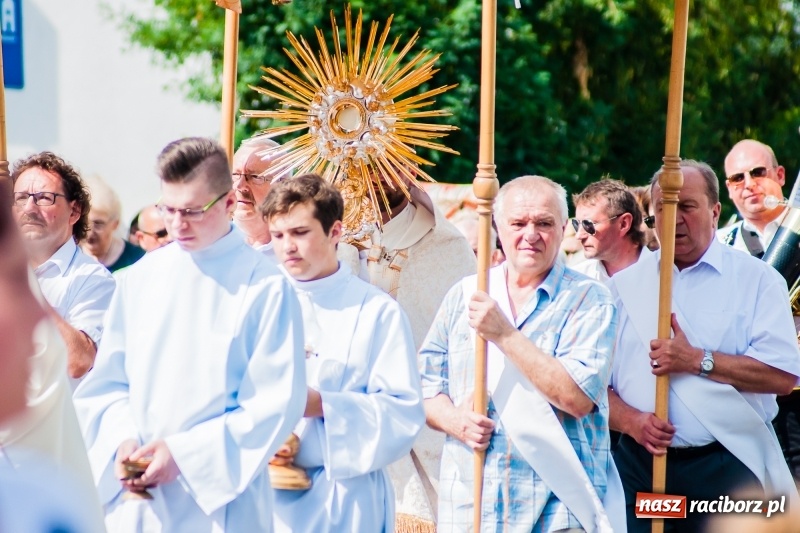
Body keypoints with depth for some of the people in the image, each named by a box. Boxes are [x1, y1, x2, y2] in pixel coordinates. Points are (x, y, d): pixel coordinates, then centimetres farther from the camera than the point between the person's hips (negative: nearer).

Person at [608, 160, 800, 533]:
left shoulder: (755, 279, 3)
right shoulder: (625, 285, 12)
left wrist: (696, 360, -12)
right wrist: (631, 421, -11)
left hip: (726, 472, -2)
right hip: (639, 467, 2)